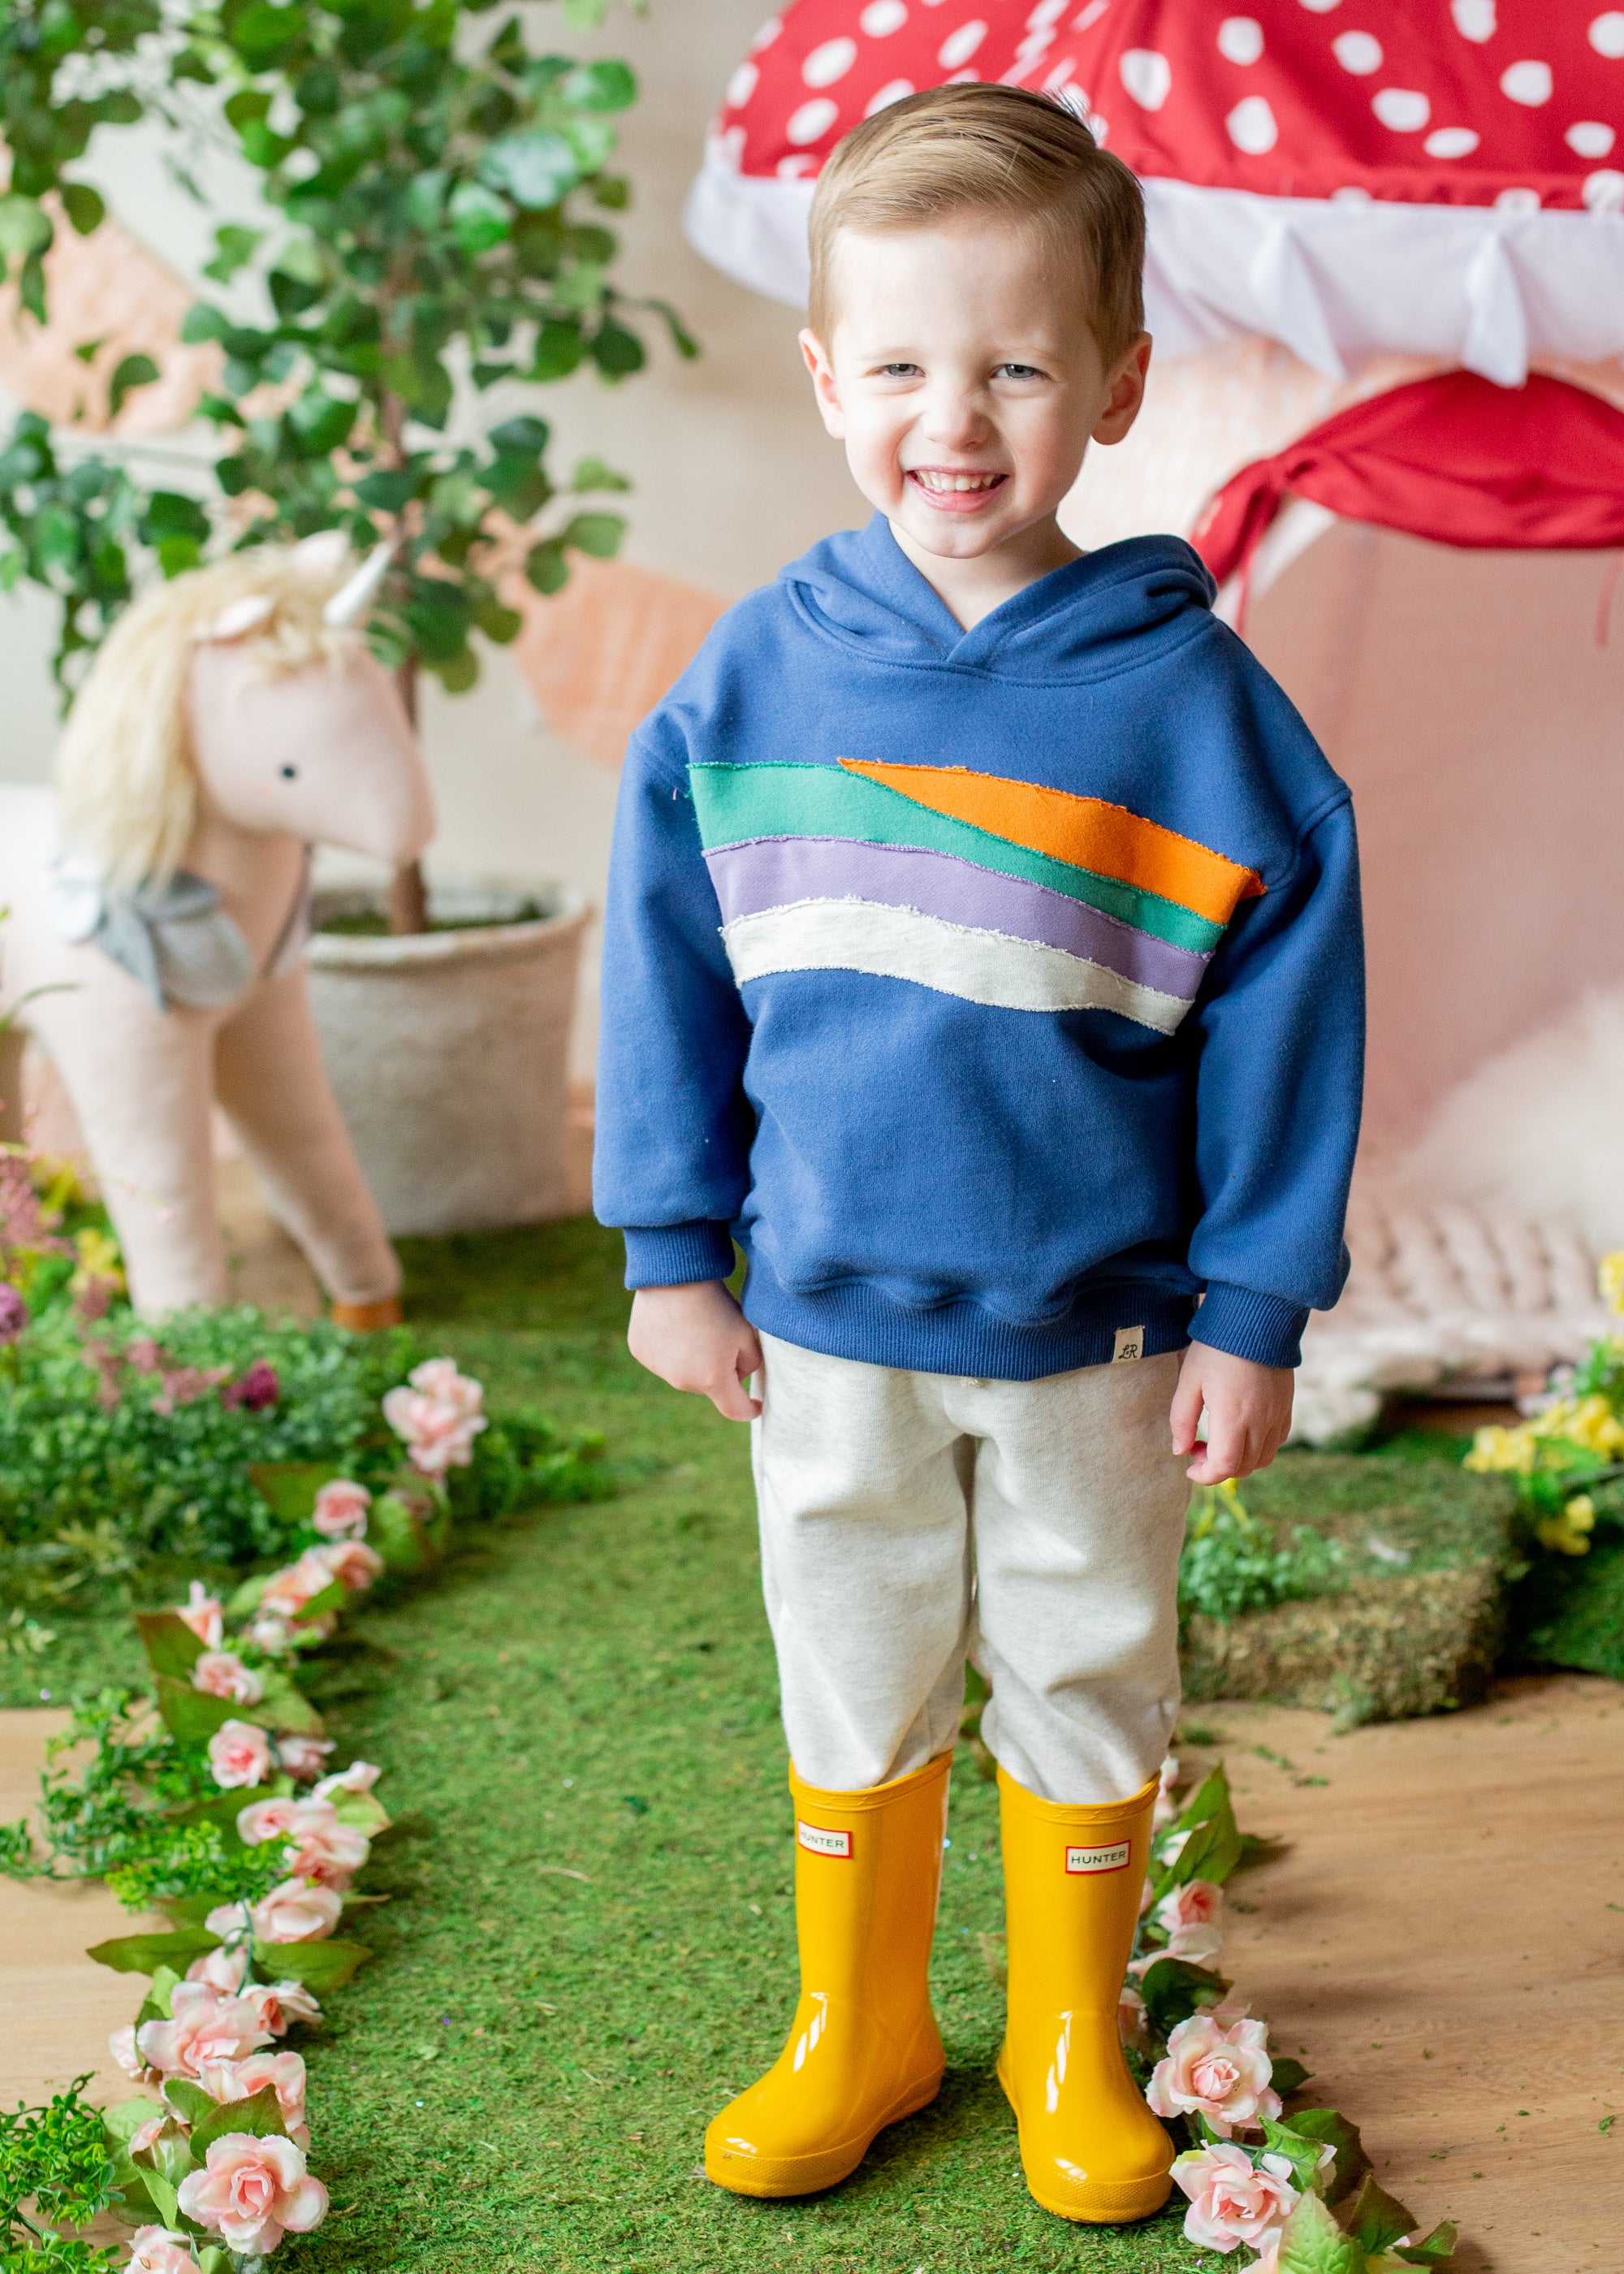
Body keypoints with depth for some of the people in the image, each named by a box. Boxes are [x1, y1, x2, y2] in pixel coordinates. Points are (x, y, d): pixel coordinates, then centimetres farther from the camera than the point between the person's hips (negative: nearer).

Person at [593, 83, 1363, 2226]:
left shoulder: (1192, 700, -11)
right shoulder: (758, 673, -7)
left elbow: (1283, 1020, -6)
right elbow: (669, 969, 2)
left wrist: (1253, 1315, -6)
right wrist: (673, 1250, 3)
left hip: (1100, 1327, -1)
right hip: (830, 1318, 2)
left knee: (1089, 1692, 15)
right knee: (853, 1701, 17)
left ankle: (1069, 2043, 37)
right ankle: (858, 2031, 38)